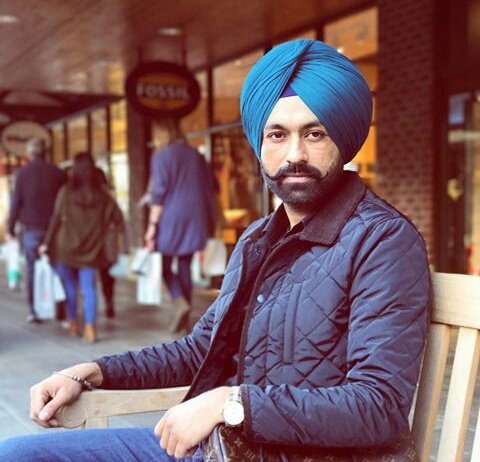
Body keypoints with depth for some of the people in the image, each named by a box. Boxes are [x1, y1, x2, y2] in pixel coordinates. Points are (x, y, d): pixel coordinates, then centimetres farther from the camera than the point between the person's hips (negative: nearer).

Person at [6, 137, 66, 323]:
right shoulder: (57, 172, 2)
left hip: (31, 229, 0)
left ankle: (33, 311, 5)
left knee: (32, 271, 6)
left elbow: (16, 202, -1)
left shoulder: (23, 173, 0)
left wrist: (11, 229, 4)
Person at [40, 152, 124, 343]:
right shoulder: (102, 193, 0)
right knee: (89, 288, 3)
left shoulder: (66, 191, -6)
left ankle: (73, 323, 21)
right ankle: (90, 327, -7)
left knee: (69, 286, 15)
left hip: (66, 246, -1)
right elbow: (118, 218, 0)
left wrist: (47, 242, 0)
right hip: (90, 249, 1)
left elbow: (57, 219, -7)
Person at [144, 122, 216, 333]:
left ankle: (181, 302, -15)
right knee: (185, 266, 10)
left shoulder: (161, 156, -8)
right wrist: (209, 221, 20)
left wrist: (152, 224, -11)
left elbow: (158, 192, -13)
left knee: (164, 265, 8)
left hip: (170, 217, -5)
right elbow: (208, 189, 12)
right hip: (194, 218, 5)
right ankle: (184, 320, 12)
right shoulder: (197, 155, 9)